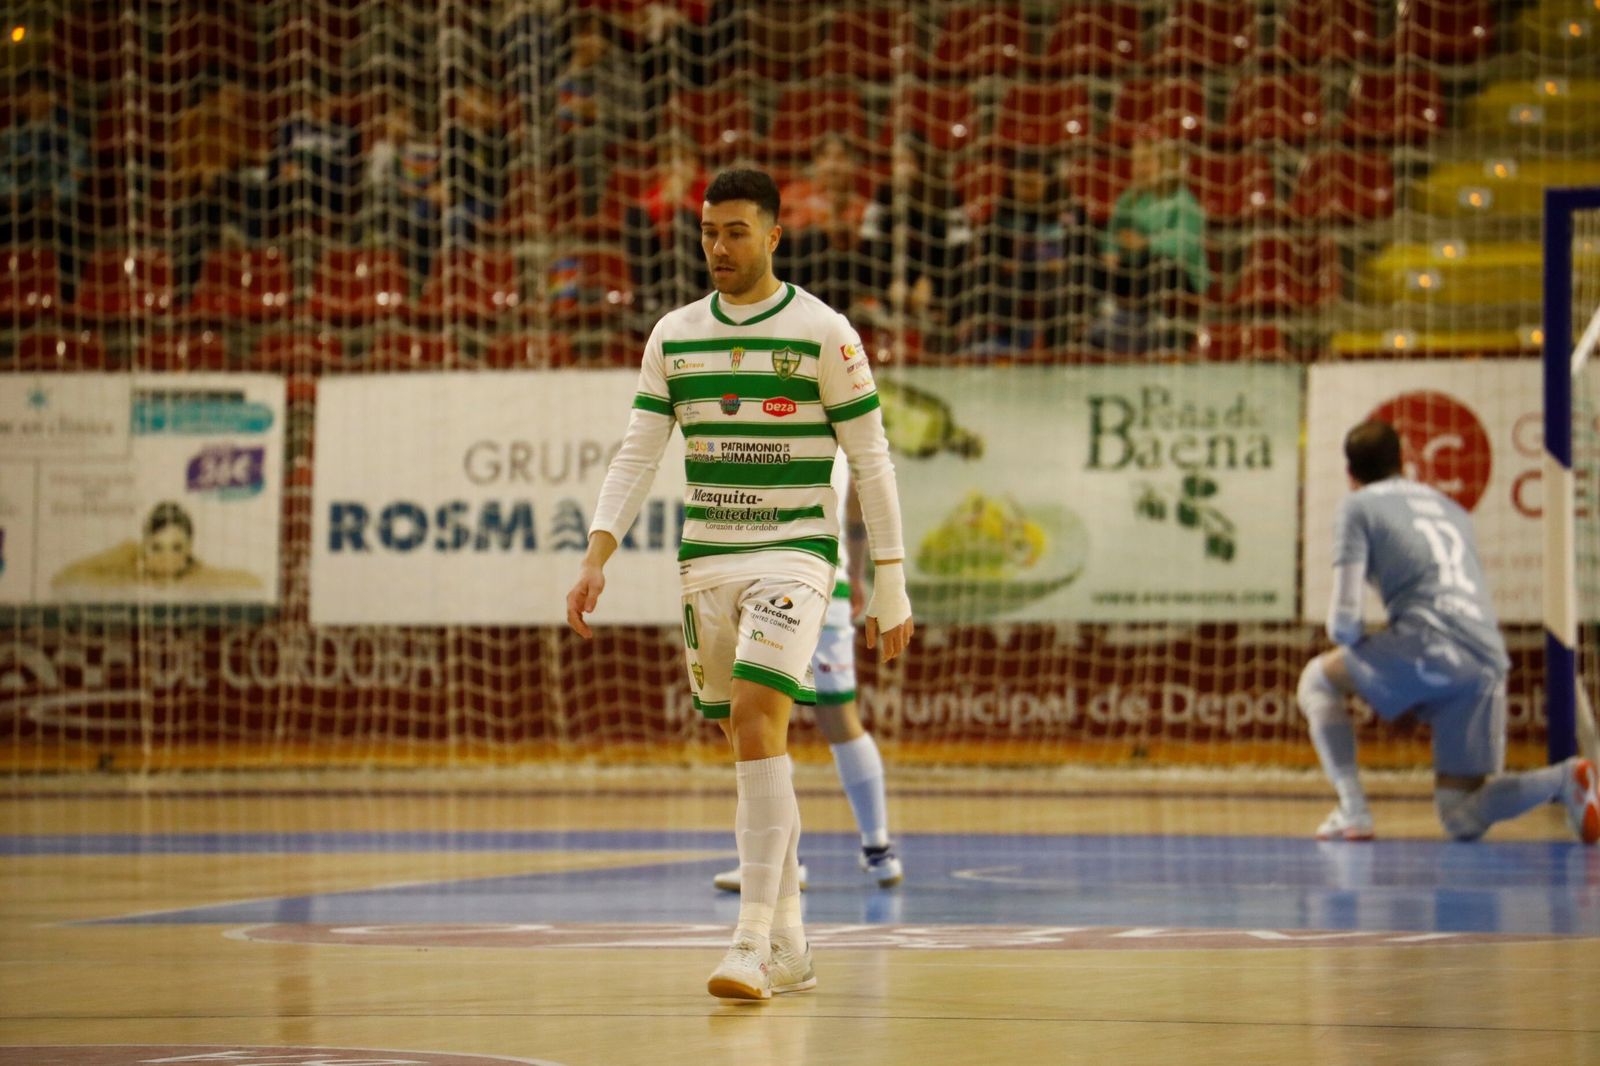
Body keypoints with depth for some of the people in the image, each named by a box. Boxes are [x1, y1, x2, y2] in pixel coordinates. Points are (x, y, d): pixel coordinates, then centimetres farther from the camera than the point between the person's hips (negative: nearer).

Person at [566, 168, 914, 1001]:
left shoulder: (822, 332, -5)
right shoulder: (674, 336, 9)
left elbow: (871, 462, -2)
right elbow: (636, 454, 7)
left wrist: (890, 589, -4)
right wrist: (596, 557, -7)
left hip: (794, 553, -5)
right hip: (706, 559, 5)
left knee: (757, 722, -21)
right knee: (750, 745, 10)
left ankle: (753, 942, -23)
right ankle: (789, 947, 19)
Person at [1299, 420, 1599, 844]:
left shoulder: (1357, 507, 11)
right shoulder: (1449, 506, 31)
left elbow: (1344, 618, 1)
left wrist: (1355, 645, 24)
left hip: (1431, 650, -6)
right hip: (1488, 662, 6)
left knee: (1317, 679, 22)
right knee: (1461, 820, 12)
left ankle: (1353, 810, 7)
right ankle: (1565, 779, -13)